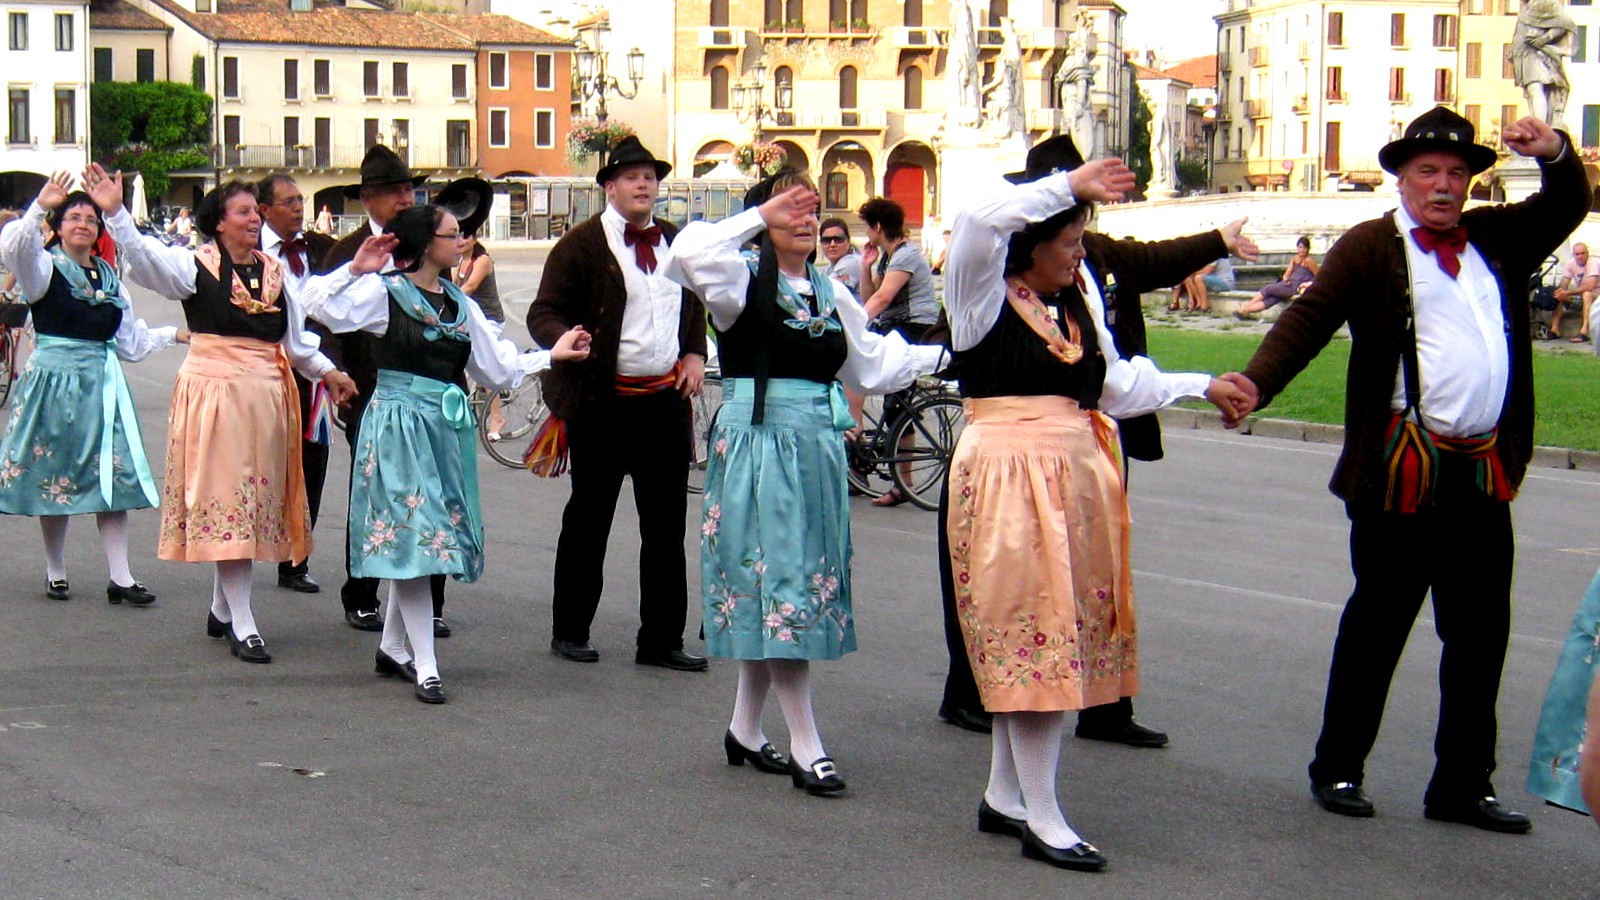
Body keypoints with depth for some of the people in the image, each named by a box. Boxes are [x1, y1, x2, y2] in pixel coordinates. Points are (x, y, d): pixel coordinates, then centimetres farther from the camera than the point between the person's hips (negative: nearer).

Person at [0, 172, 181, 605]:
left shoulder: (108, 276, 15)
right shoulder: (44, 267, -2)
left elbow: (131, 339, 20)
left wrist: (174, 333, 17)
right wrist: (40, 207, -33)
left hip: (103, 382, 5)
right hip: (55, 378, -4)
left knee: (113, 478, -1)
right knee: (54, 476, 2)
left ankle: (120, 577, 0)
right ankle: (55, 573, 15)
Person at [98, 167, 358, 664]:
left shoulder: (274, 271, 13)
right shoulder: (195, 267, -4)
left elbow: (296, 338, 22)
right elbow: (143, 256, -19)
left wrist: (327, 372, 20)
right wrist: (115, 213, -32)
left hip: (267, 395, 6)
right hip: (216, 393, -6)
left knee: (256, 501, 11)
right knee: (228, 500, -6)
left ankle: (221, 609, 26)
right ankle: (242, 626, -5)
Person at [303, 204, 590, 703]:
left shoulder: (459, 303, 13)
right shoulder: (384, 292, -6)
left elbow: (497, 367, 19)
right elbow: (321, 306, -21)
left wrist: (552, 354, 15)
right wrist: (355, 270, -29)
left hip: (447, 428, 6)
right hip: (399, 425, -6)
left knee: (413, 543, 11)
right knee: (414, 537, -8)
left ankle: (393, 647, 25)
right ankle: (425, 666, -5)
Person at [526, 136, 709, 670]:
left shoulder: (676, 242, 11)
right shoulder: (580, 245, -6)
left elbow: (694, 305, 25)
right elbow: (544, 313, -8)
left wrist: (695, 354, 8)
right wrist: (564, 343, -29)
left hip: (666, 400, 5)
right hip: (604, 405, -5)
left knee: (666, 525, 7)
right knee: (588, 522, 6)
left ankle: (661, 640, 15)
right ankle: (570, 632, 18)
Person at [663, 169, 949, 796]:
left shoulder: (831, 292, 14)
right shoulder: (744, 281, -5)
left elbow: (870, 363, 20)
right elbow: (690, 254, -25)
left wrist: (944, 354, 15)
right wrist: (762, 216, -18)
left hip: (818, 452, 6)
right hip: (756, 447, -6)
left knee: (766, 591, 12)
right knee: (781, 587, -6)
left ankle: (745, 729, 24)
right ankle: (806, 748, -5)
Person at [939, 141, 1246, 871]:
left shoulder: (1074, 308, 16)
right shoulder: (984, 298, -5)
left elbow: (1118, 386, 18)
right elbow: (981, 221, -23)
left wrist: (1202, 387, 19)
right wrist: (1069, 184, -20)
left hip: (1072, 480, 7)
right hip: (1008, 479, -7)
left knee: (1040, 640, 9)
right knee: (1034, 638, -7)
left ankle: (1005, 796, 20)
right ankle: (1042, 820, -3)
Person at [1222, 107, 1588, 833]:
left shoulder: (1496, 239, 15)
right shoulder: (1371, 247, -2)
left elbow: (1567, 206, 21)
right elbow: (1310, 317, -12)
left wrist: (1554, 152, -1)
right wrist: (1257, 382, -28)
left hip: (1485, 473, 6)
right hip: (1404, 470, -5)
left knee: (1481, 631, 10)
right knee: (1377, 623, 4)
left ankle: (1462, 785, 20)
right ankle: (1337, 769, 17)